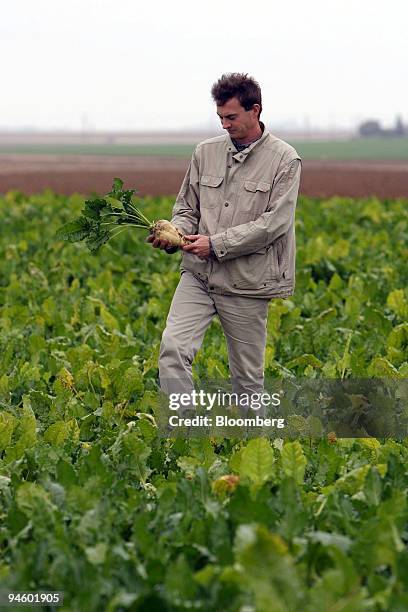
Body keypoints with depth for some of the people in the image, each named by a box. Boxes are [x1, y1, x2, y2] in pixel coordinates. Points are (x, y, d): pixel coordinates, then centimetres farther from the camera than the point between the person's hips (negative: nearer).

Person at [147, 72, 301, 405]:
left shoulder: (285, 160, -4)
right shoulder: (206, 152, 9)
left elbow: (275, 222, -12)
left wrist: (216, 244, -16)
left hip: (246, 283, -3)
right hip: (198, 275, 3)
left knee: (247, 374, 6)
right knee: (173, 347, -16)